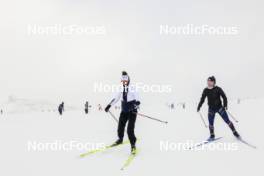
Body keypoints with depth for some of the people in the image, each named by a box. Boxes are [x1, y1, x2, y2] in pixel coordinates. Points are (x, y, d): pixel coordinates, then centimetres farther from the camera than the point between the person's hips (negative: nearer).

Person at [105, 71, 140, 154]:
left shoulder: (132, 90, -13)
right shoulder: (121, 90, 3)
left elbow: (137, 101, -16)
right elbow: (115, 99, 14)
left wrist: (135, 107, -33)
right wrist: (109, 106, 16)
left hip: (132, 112, -5)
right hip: (124, 112, 5)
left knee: (130, 130, -12)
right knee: (120, 128, 11)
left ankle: (133, 145, 5)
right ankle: (120, 139, 42)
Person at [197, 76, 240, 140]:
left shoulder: (218, 89, -11)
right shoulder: (206, 90, 0)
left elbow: (224, 97, -9)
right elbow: (202, 99, 10)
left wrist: (225, 105, -19)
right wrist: (199, 106, 7)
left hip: (219, 107, -3)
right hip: (211, 109, 3)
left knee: (227, 120, -2)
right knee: (210, 123, 0)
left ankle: (235, 132, 12)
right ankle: (212, 136, 17)